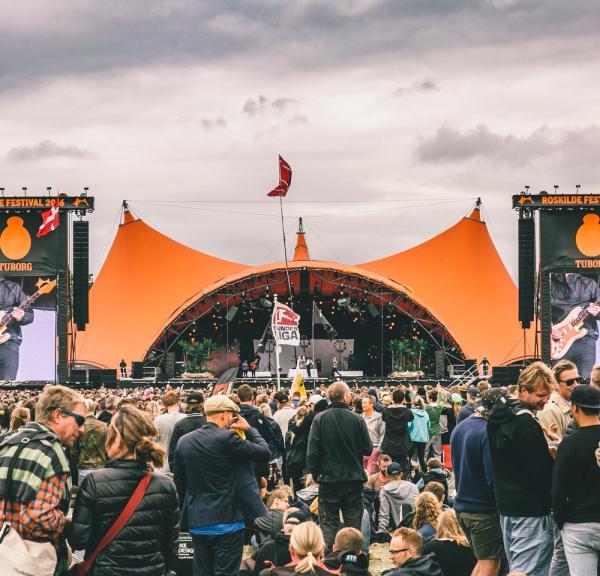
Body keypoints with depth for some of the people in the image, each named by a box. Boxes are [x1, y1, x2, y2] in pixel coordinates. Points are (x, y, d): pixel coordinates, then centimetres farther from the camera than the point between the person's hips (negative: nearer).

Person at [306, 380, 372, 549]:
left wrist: (315, 474, 5)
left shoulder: (320, 419, -10)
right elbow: (368, 449, -4)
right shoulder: (357, 420, -10)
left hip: (328, 478, 0)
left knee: (329, 523, 7)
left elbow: (312, 452, -8)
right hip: (354, 478, 0)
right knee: (354, 522, 11)